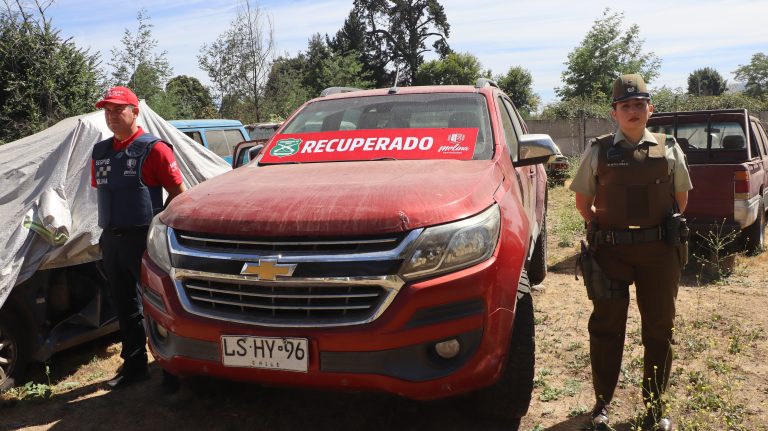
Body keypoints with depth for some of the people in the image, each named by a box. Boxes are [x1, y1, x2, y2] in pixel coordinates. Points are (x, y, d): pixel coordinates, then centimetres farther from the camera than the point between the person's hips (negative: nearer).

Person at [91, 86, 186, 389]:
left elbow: (179, 192, -8)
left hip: (144, 239, -7)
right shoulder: (101, 152, 13)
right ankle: (133, 364, 24)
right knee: (124, 304, 13)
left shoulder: (153, 149, -8)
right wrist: (109, 225, 14)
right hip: (111, 239, 7)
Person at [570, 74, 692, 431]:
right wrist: (604, 230, 3)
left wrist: (666, 229, 7)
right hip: (610, 252, -1)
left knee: (659, 328, 8)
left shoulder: (669, 150, 4)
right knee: (606, 328, 4)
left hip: (659, 251, 2)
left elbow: (681, 198, 14)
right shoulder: (598, 151, 0)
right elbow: (582, 201, 8)